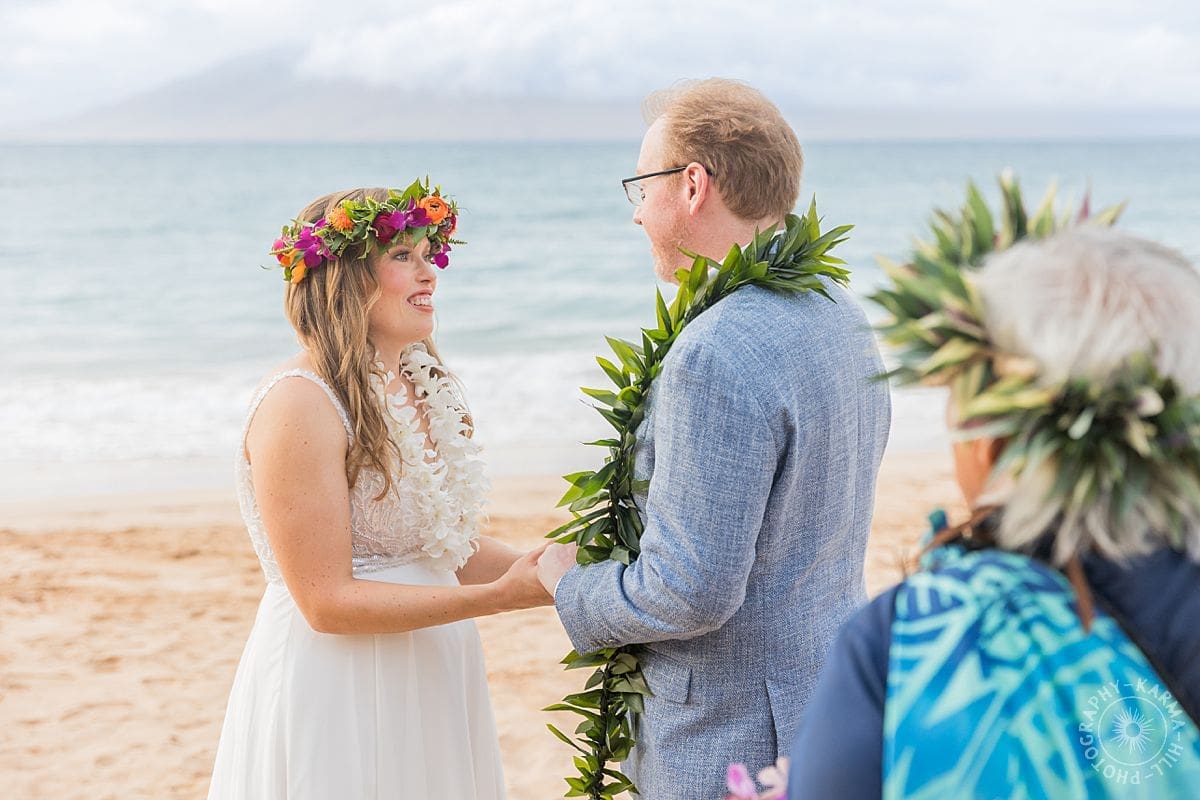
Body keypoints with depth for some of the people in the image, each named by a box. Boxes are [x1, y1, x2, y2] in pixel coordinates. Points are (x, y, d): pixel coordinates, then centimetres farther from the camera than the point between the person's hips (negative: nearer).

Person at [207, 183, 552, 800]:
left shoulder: (421, 388, 7)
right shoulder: (301, 403, -18)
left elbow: (456, 549, 9)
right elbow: (327, 601, -20)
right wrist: (501, 595, -23)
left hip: (428, 677, 8)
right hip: (335, 689, -8)